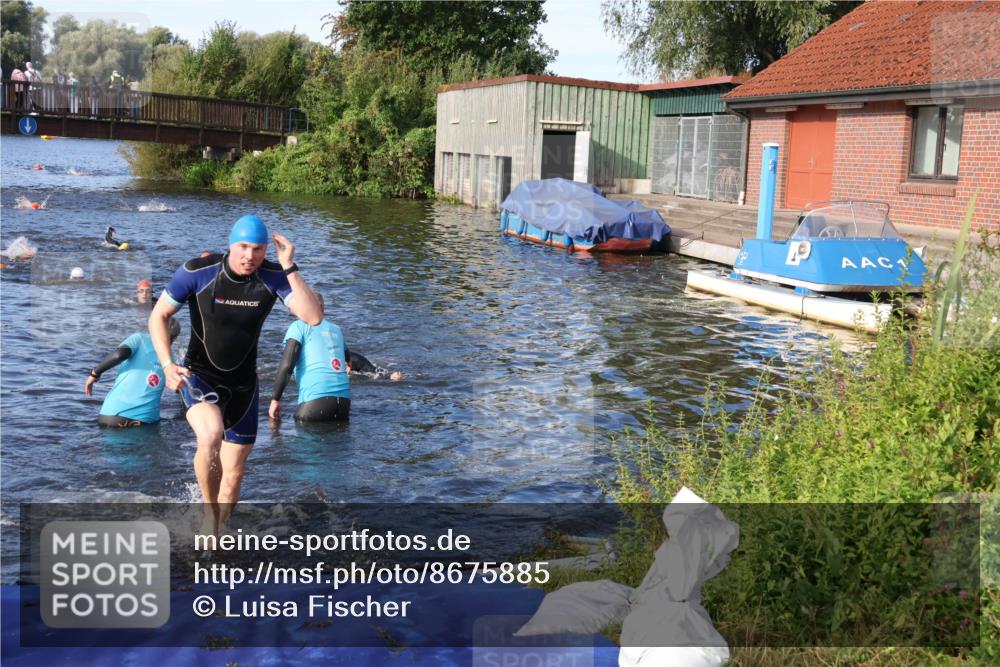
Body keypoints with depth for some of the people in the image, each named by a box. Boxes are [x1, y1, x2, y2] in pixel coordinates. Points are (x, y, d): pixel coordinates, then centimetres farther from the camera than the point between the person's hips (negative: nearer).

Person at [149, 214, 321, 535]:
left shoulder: (274, 276, -13)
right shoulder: (197, 272, -17)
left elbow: (313, 317, -25)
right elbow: (158, 316, -7)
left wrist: (289, 267, -30)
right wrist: (167, 365, -20)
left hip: (243, 384, 3)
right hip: (200, 376, -3)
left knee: (233, 474, 10)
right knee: (211, 436, -35)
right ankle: (210, 511, -10)